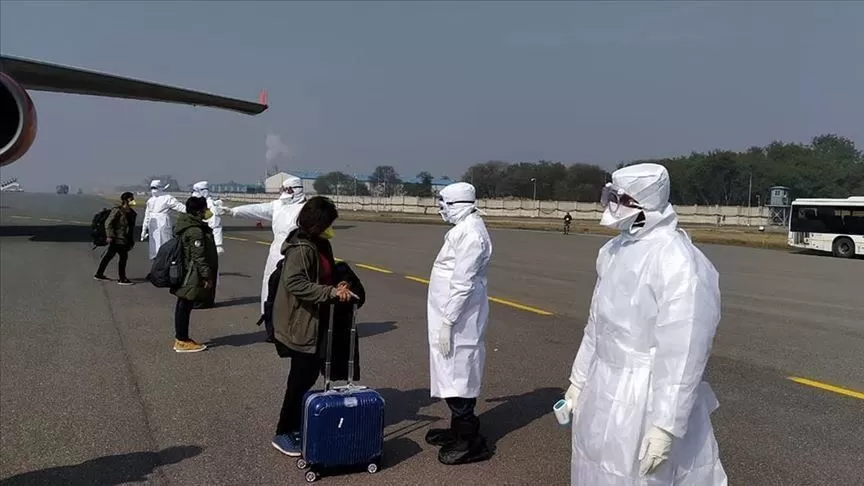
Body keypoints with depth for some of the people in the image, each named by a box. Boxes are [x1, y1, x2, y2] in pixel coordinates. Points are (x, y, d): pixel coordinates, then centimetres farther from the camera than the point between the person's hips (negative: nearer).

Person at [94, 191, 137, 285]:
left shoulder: (130, 212, 10)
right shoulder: (117, 210, -13)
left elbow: (130, 227, 16)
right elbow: (108, 223, -14)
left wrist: (131, 240, 15)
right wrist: (110, 236, -18)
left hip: (124, 239, 8)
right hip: (117, 238, -8)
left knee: (109, 256, 16)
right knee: (123, 256, -7)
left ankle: (99, 274, 27)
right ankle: (122, 279, 1)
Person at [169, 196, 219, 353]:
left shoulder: (184, 224, 11)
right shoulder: (195, 231, -21)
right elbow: (199, 257, -23)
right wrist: (207, 276, -18)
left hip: (184, 274, 10)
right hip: (192, 277, -10)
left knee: (182, 305, 15)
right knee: (185, 306, -2)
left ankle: (180, 338, 25)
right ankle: (183, 341, 6)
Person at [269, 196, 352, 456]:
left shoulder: (321, 244, 9)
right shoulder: (300, 247, -19)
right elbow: (294, 283, -28)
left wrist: (337, 288, 3)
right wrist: (331, 292, -32)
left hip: (315, 321, 9)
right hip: (299, 323, -9)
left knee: (309, 374, 16)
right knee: (301, 378, -1)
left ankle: (296, 424, 31)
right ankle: (283, 433, 13)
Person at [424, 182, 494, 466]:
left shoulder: (470, 234, -20)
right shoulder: (464, 228, 12)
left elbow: (462, 284, -24)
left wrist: (447, 322, -22)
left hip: (458, 318, -10)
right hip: (453, 314, 10)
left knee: (457, 376, -2)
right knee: (455, 375, 18)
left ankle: (470, 442, 9)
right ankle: (458, 430, 32)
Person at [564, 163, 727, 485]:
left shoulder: (677, 262, -20)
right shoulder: (614, 250, 5)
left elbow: (683, 353, -21)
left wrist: (666, 425, -21)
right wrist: (579, 380, 17)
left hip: (646, 400, -8)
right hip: (603, 392, 8)